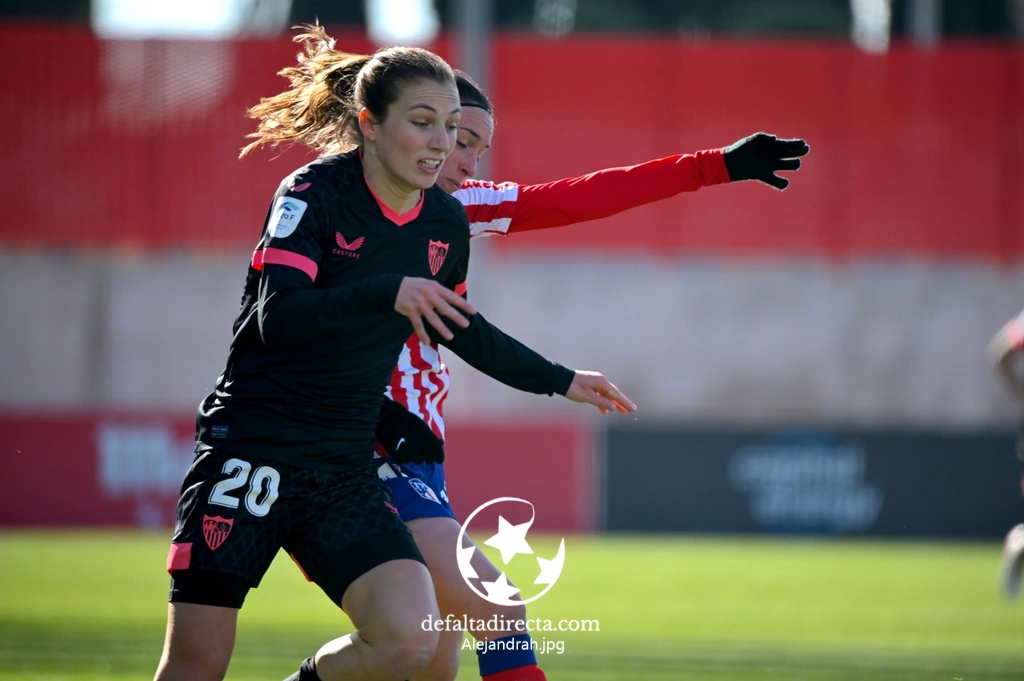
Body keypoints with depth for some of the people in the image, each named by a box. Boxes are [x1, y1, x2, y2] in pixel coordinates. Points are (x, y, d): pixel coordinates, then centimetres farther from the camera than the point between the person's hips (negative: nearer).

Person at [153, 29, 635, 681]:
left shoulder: (446, 223, 6)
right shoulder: (314, 193, -11)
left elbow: (458, 328, 26)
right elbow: (277, 316, -25)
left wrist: (559, 380, 30)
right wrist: (387, 292, -36)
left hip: (344, 472, 5)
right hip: (250, 450, -5)